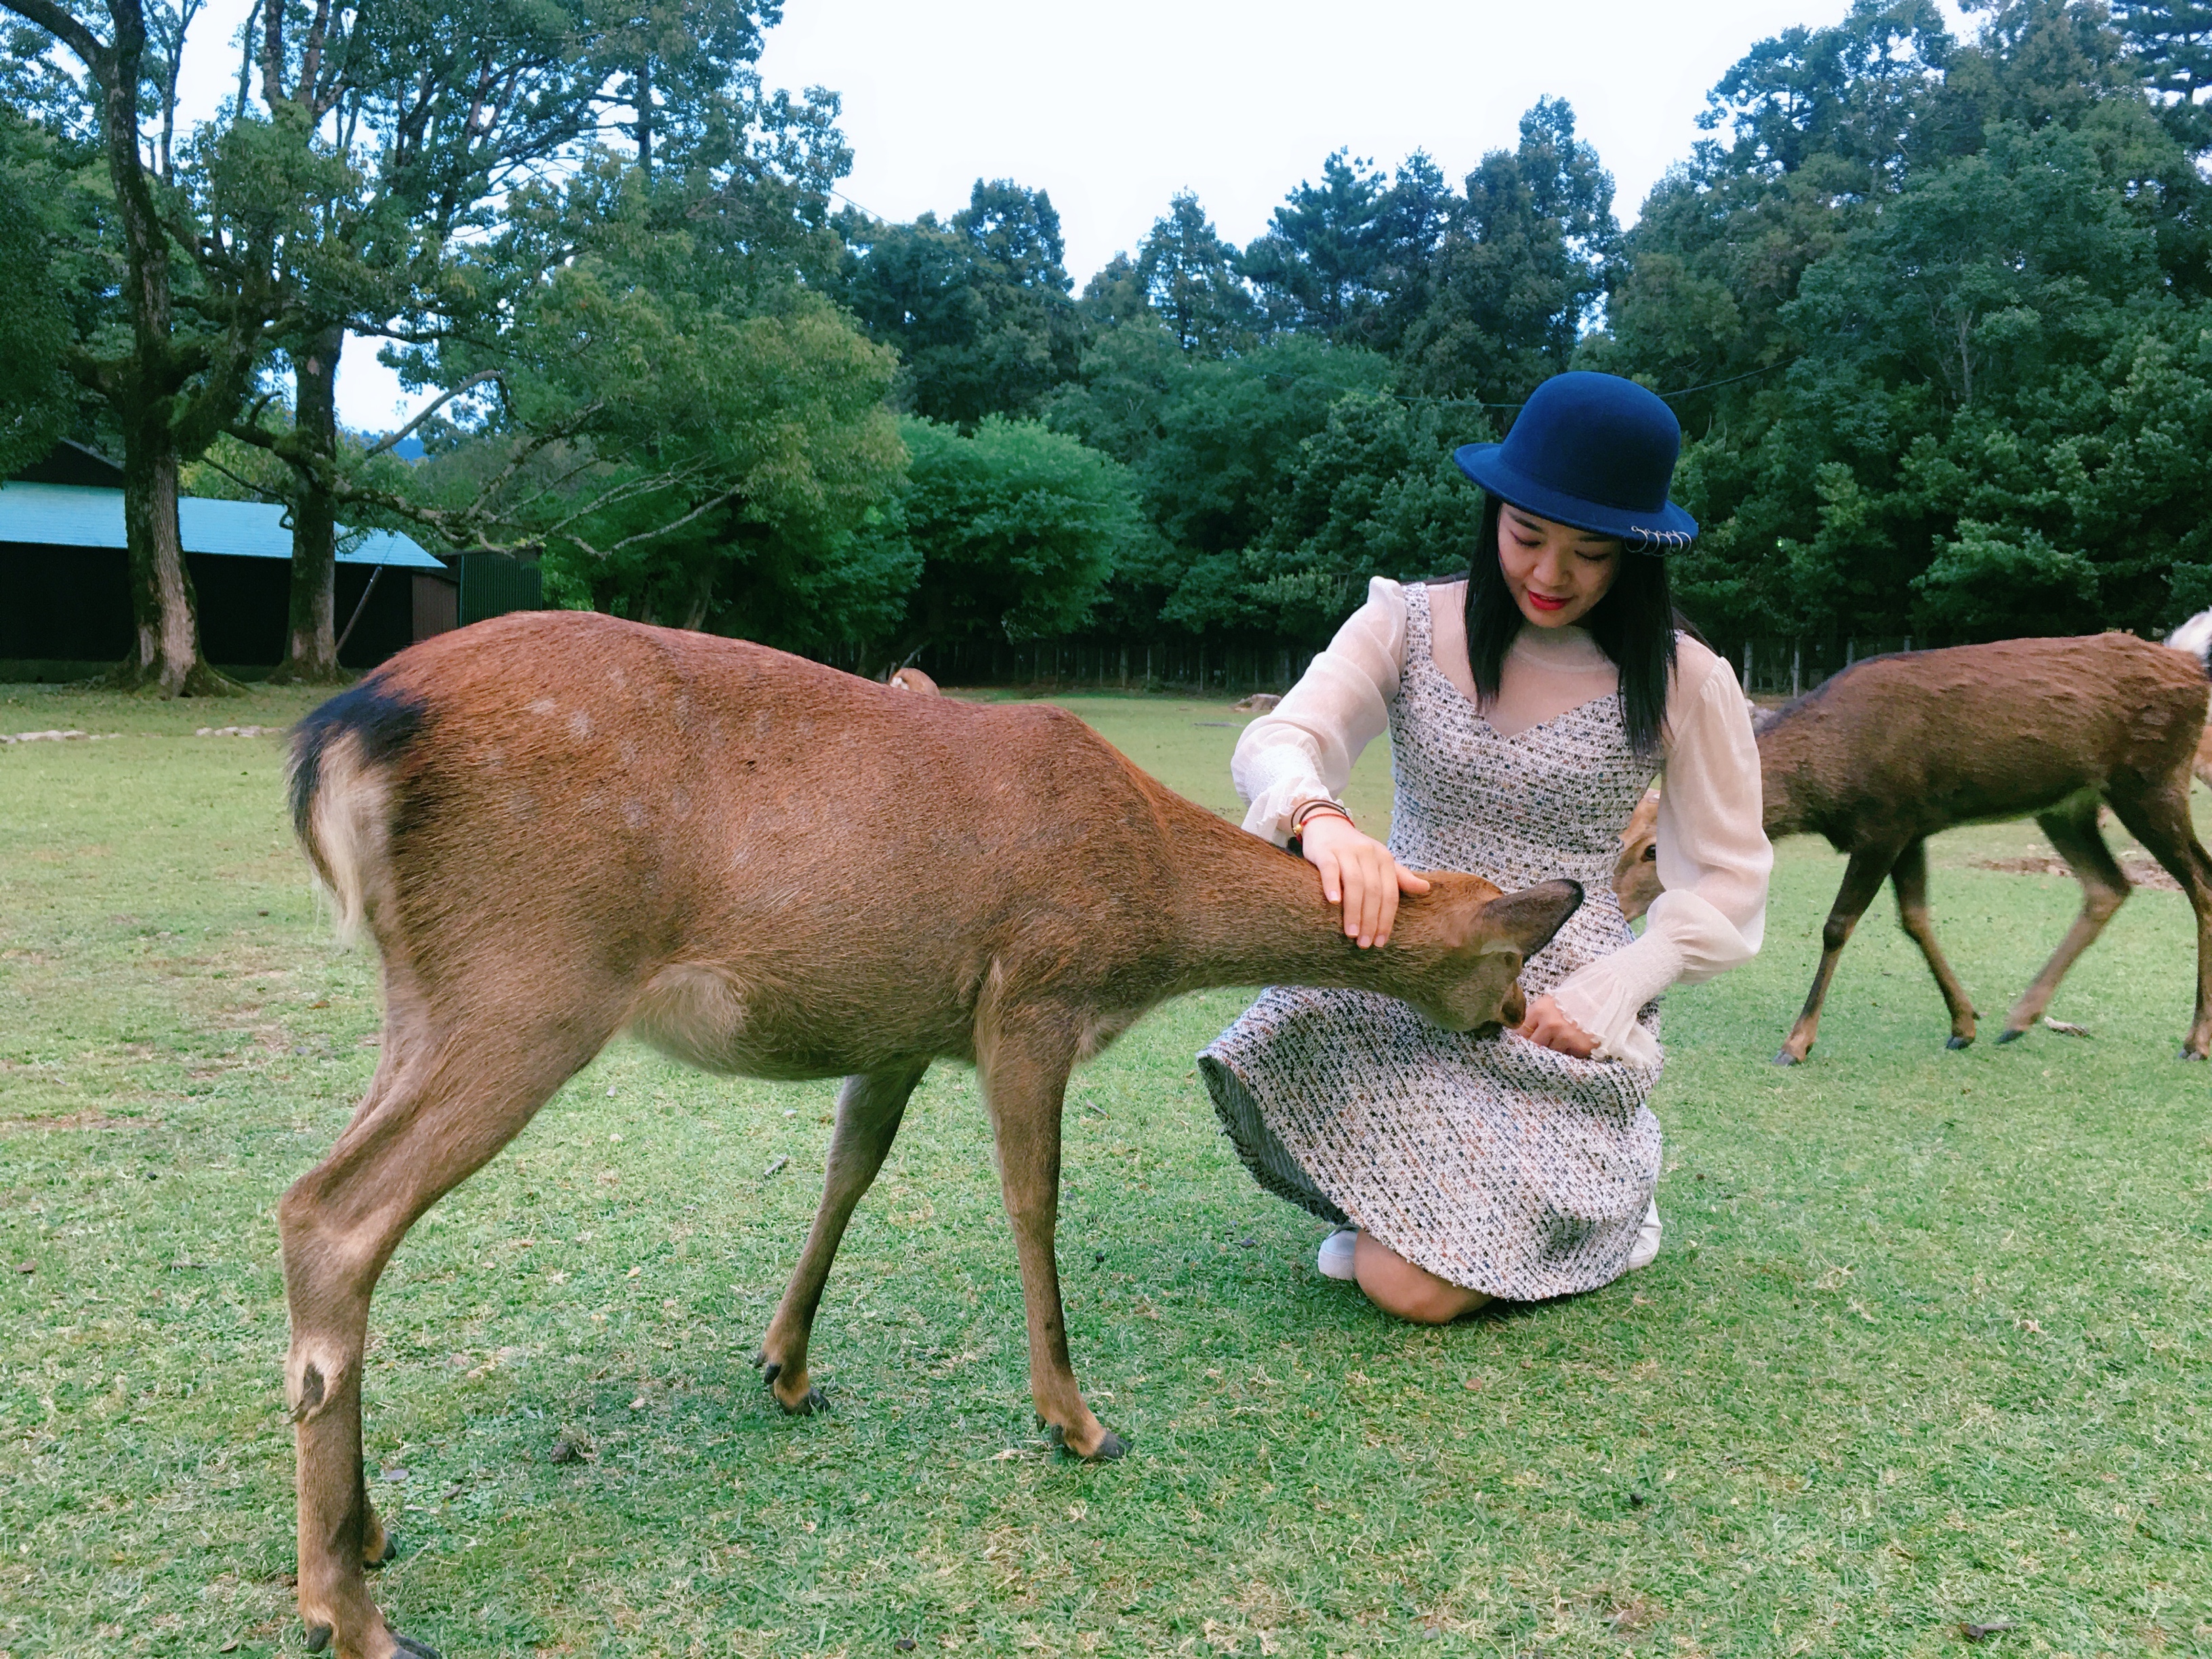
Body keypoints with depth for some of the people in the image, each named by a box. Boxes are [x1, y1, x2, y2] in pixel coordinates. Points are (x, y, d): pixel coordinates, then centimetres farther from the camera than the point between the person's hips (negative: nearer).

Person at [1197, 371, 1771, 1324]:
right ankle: (1398, 1193, 7)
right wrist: (1321, 818, -40)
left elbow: (1728, 882, 2)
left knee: (1411, 1286, -16)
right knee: (1267, 1065, -29)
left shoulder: (1683, 683, -4)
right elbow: (1276, 743, -15)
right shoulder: (1409, 623, -1)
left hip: (1554, 1018, -3)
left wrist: (1606, 995, -13)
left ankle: (1612, 1183, 16)